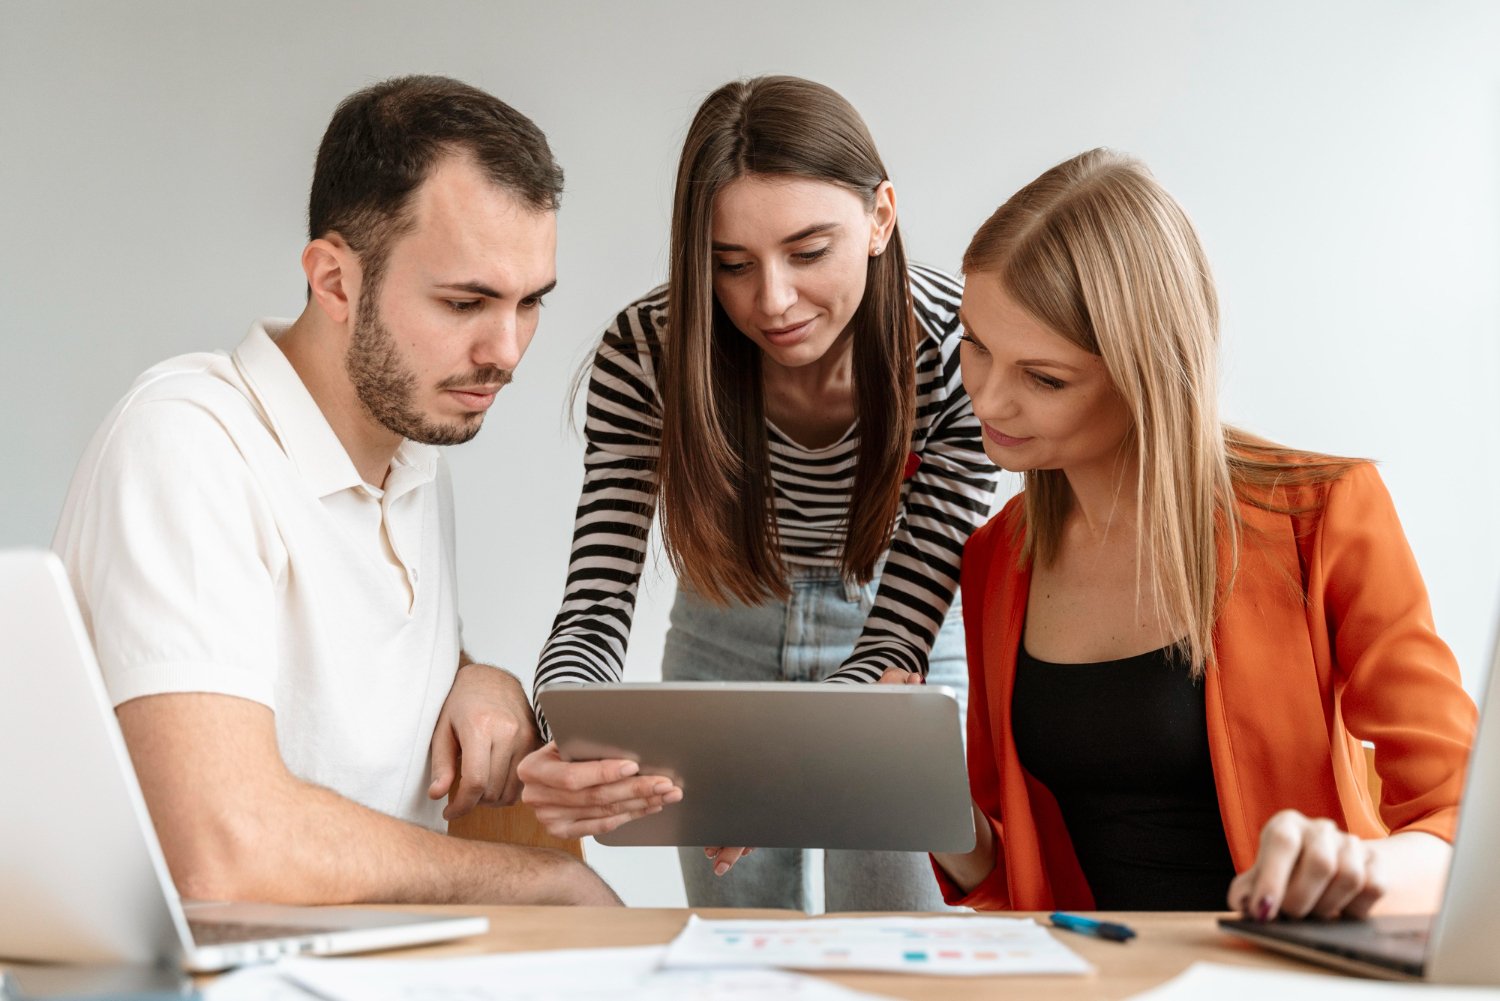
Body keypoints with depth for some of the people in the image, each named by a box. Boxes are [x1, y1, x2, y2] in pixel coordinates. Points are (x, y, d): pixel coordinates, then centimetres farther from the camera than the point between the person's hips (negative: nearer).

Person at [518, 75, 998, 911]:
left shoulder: (961, 350, -28)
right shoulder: (647, 354, -25)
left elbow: (899, 634, -28)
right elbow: (595, 610, -25)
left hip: (902, 651, -1)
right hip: (725, 646, 2)